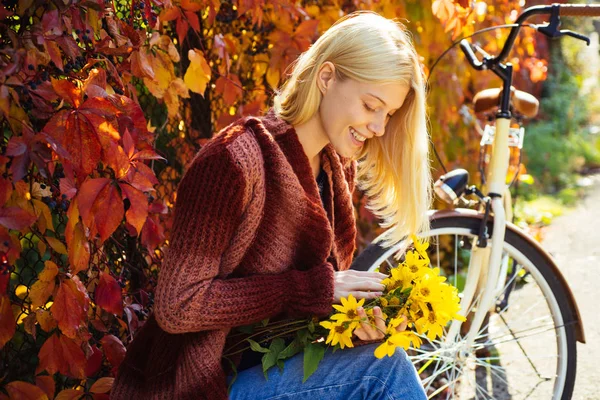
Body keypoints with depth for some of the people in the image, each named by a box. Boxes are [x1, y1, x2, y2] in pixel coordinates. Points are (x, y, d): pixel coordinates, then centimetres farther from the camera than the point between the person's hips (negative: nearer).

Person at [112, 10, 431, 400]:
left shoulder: (340, 169, 4)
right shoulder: (237, 160, -21)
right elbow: (176, 307, -23)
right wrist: (315, 288, -23)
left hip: (274, 366, 8)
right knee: (384, 367, -19)